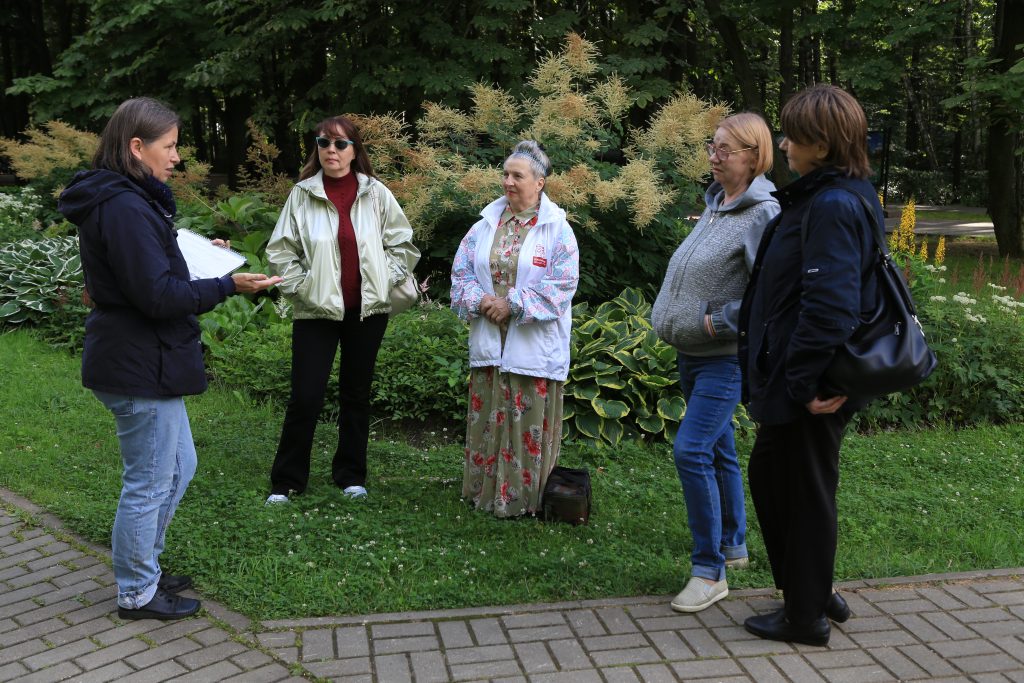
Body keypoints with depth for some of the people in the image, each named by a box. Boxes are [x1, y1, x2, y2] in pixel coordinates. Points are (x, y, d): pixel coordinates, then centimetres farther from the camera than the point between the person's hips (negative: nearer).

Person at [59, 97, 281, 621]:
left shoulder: (123, 200, 12)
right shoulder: (125, 207, -21)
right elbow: (158, 295, -24)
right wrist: (227, 285, -19)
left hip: (144, 362, 11)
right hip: (141, 367, -11)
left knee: (177, 469, 22)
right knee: (149, 485, 4)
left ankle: (143, 568, 36)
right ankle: (137, 593, 21)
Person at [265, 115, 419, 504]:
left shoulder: (376, 194, 0)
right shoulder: (303, 194, -2)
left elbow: (403, 244, 8)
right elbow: (280, 249, 2)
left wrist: (385, 280, -1)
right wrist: (300, 286, -5)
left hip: (367, 310, 2)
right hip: (317, 310, -1)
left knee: (357, 394, 12)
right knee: (305, 396, -3)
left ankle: (351, 475, 25)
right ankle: (285, 481, 12)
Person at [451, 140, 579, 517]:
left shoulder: (557, 229, -5)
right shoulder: (486, 224, 10)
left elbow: (561, 285, -11)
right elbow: (461, 270, 10)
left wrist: (512, 305, -14)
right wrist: (480, 301, -9)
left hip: (534, 346, -4)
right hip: (489, 342, 5)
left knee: (529, 423, 0)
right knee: (487, 419, 11)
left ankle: (526, 497, 11)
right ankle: (484, 490, 23)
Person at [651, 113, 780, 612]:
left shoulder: (763, 215, -16)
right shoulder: (714, 204, 11)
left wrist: (717, 321, -19)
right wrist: (676, 318, 11)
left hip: (725, 356, -9)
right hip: (691, 351, 9)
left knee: (691, 451, -16)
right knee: (718, 450, 17)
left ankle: (710, 571, -5)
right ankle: (732, 544, 32)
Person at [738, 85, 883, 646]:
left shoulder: (833, 206, -22)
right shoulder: (834, 196, 10)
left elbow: (829, 305, -29)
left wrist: (804, 382, -24)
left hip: (811, 389, -10)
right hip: (797, 376, 10)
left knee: (804, 493, 5)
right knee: (769, 475, 22)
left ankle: (806, 617, 23)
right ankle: (811, 592, 36)